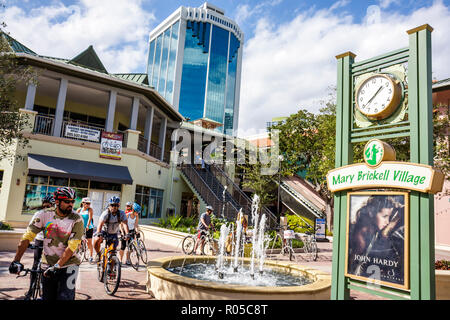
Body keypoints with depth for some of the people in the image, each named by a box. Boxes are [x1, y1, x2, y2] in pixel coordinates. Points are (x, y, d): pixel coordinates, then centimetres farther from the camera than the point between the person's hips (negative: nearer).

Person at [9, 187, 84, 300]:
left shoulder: (77, 219, -13)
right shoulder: (43, 214, -6)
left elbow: (72, 247, -17)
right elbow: (27, 237, -9)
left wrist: (57, 266, -25)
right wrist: (16, 260, -16)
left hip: (68, 264, -2)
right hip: (47, 265, 2)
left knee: (65, 297, -12)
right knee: (47, 297, 10)